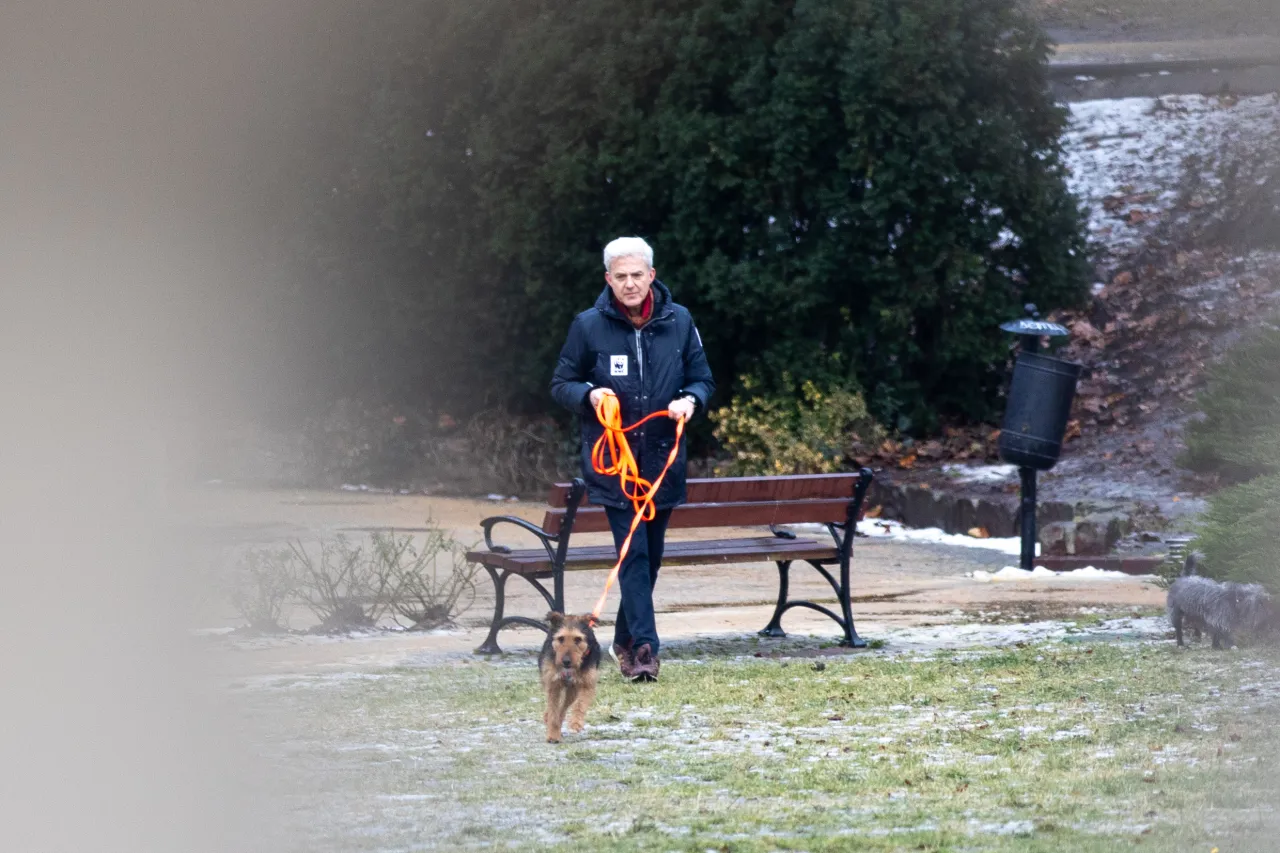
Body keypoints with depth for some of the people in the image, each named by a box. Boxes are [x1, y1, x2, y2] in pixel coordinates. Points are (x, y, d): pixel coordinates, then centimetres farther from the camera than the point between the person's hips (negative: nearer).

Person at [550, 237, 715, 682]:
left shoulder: (679, 322, 2)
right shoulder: (589, 326, -3)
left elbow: (703, 378, 11)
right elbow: (561, 384, 5)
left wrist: (690, 399, -12)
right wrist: (589, 394, -16)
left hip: (663, 459, 3)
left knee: (651, 554, 12)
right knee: (633, 552, -12)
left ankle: (626, 640, 28)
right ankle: (643, 646, -14)